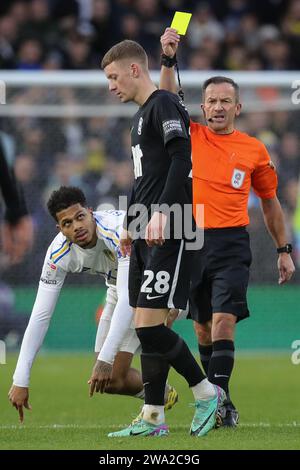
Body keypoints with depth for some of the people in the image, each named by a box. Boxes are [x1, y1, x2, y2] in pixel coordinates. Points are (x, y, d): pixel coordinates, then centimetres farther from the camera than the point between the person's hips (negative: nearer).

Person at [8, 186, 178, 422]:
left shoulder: (119, 230, -39)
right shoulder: (59, 254, -22)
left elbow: (127, 299, -44)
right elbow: (40, 315, -20)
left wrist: (105, 358, -49)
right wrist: (20, 380, -24)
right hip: (119, 289, 5)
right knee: (111, 381, 0)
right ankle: (164, 395, 29)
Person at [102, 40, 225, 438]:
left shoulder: (164, 104, -8)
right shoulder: (142, 115, 22)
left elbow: (181, 159, -20)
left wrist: (161, 213, -26)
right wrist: (130, 224, 29)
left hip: (167, 234, -10)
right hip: (146, 236, 10)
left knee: (149, 326, -14)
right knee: (147, 329, 6)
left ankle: (206, 393, 1)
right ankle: (153, 419, 7)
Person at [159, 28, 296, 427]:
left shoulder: (254, 150, 5)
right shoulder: (191, 137, 6)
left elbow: (269, 201, 15)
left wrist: (284, 250, 15)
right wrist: (169, 60, -20)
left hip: (231, 244, -2)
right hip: (191, 243, 2)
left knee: (224, 320, -17)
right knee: (202, 327, 9)